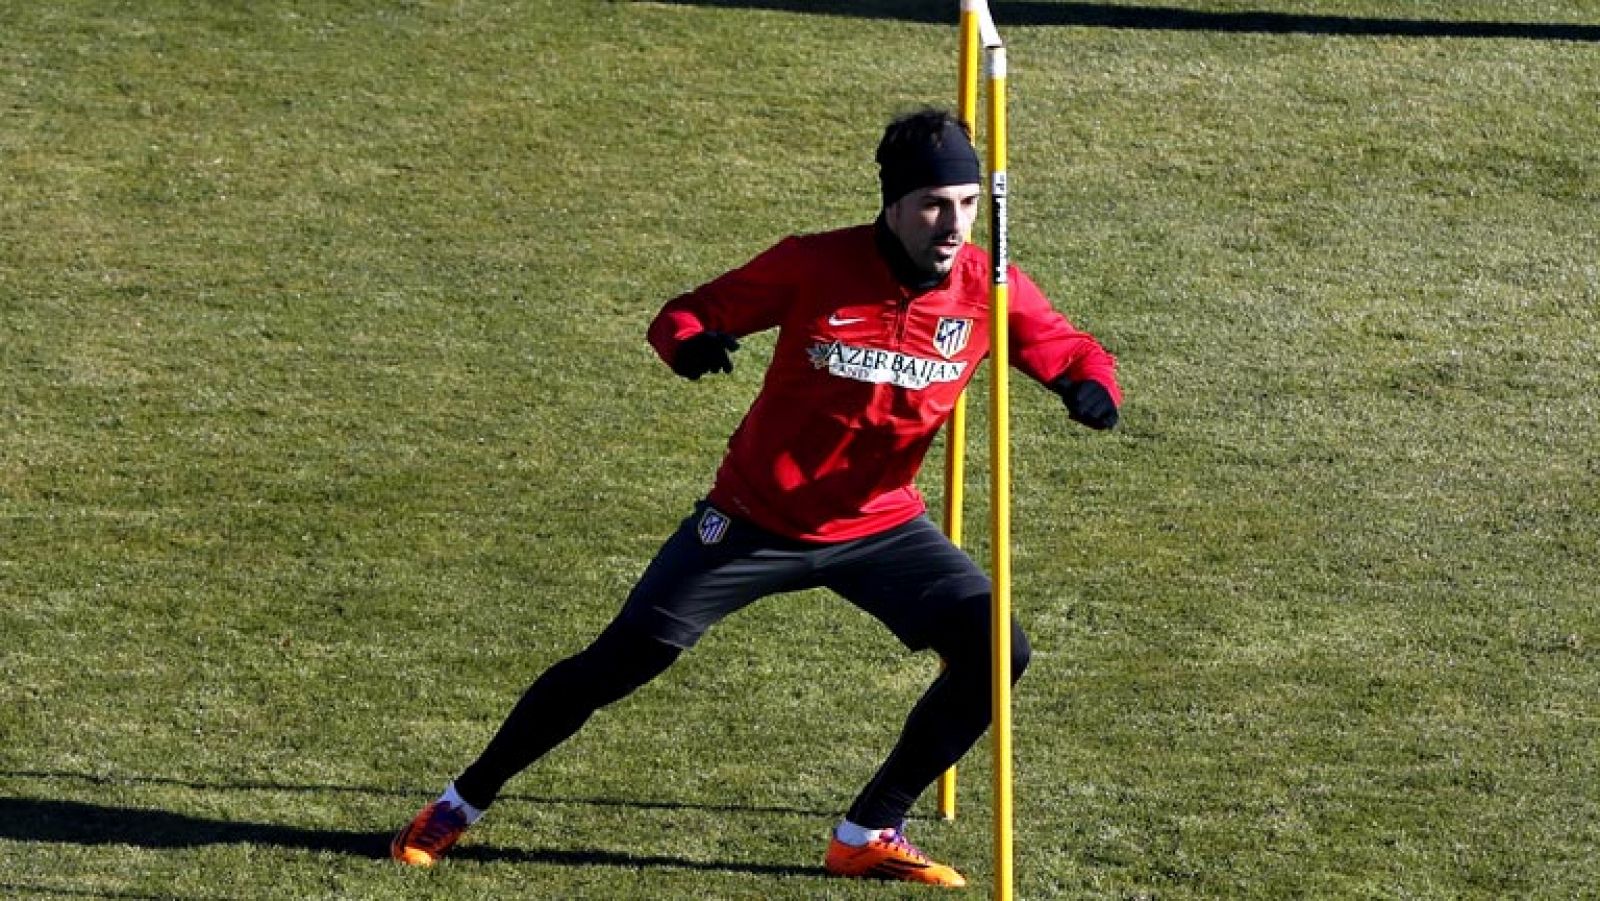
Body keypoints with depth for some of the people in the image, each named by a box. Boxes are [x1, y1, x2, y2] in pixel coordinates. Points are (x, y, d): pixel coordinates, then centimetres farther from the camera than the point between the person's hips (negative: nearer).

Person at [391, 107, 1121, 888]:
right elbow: (687, 313, -10)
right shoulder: (814, 267, -19)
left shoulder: (987, 288, -12)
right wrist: (690, 343, -35)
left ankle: (869, 835, 1)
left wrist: (1092, 389, -28)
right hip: (757, 521, -3)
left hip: (879, 526, 3)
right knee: (620, 661, -5)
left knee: (996, 651, -14)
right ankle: (462, 804, 15)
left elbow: (1071, 351, -3)